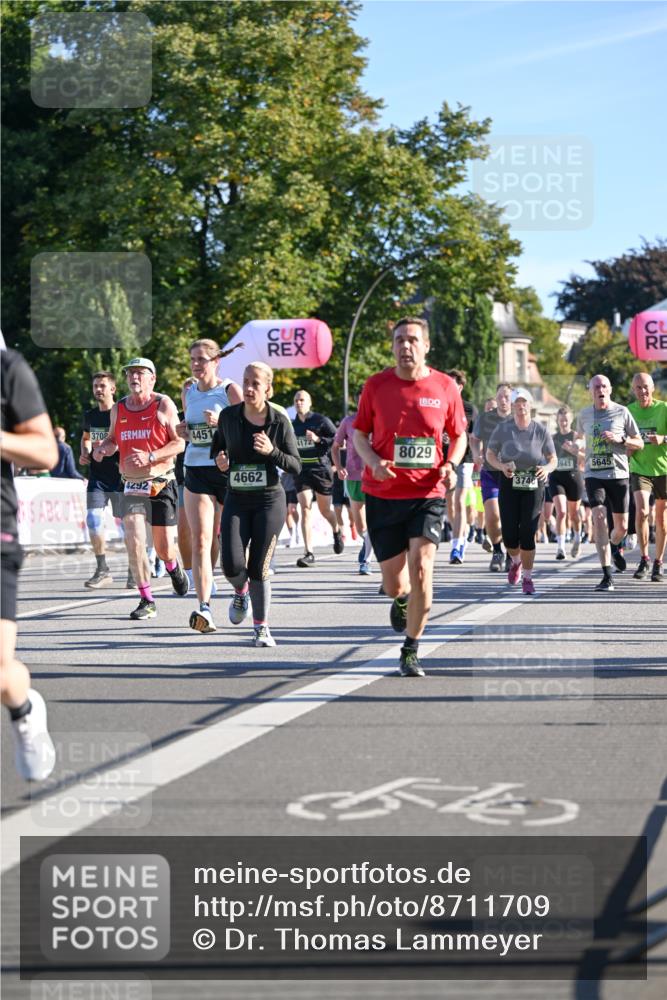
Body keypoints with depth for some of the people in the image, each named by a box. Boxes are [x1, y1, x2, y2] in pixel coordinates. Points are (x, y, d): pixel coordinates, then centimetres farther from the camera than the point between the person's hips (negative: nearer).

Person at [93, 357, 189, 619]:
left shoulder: (163, 405, -3)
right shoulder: (118, 408, 8)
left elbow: (179, 442, -6)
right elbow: (112, 439, 24)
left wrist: (150, 456, -20)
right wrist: (102, 449, 0)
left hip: (162, 484, -2)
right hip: (132, 486, 2)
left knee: (164, 548, 2)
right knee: (134, 540, -15)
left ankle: (173, 567, 41)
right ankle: (147, 601, -6)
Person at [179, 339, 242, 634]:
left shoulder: (230, 390, -4)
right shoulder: (188, 393, 11)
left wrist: (221, 422, -21)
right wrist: (183, 432, 3)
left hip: (228, 469, -3)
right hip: (196, 471, 3)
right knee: (200, 540, -10)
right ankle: (204, 608, -17)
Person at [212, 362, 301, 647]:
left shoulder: (279, 421, -6)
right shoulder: (228, 416, 0)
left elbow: (296, 466, -4)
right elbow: (218, 447, 18)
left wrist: (272, 451, -21)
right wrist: (220, 461, -5)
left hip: (269, 500, -2)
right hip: (236, 501, 2)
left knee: (258, 569, -4)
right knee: (232, 565, -12)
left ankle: (261, 626, 14)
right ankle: (241, 592, 24)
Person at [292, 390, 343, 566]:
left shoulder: (321, 421, -4)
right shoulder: (292, 425, 11)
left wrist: (318, 439, -20)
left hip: (321, 469, -3)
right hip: (301, 470, 3)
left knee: (324, 510, 9)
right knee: (305, 509, -10)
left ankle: (336, 532, 44)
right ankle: (308, 553, -13)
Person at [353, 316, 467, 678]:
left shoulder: (445, 386, 1)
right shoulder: (376, 385, 0)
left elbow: (459, 435, 13)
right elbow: (359, 433, 9)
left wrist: (451, 465, -6)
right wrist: (373, 462, -11)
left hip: (428, 494, -1)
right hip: (383, 495, 1)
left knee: (421, 566, -18)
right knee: (393, 584, 6)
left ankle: (411, 651, -2)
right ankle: (401, 598, 46)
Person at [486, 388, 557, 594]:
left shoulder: (540, 431, -3)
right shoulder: (503, 429, -2)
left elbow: (553, 459, 5)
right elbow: (490, 453, 7)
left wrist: (547, 468, -18)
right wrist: (501, 466, -13)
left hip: (534, 486, -1)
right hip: (509, 484, 1)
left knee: (527, 534, -7)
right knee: (509, 534, -2)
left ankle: (527, 578, 8)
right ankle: (516, 562, 32)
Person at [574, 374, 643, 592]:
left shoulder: (622, 412, 1)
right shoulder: (584, 415, 7)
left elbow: (639, 444, 4)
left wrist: (621, 439, -12)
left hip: (619, 475, 0)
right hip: (594, 475, 0)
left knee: (621, 526, 6)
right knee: (599, 519, -16)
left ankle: (615, 545, 45)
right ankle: (607, 576, -17)